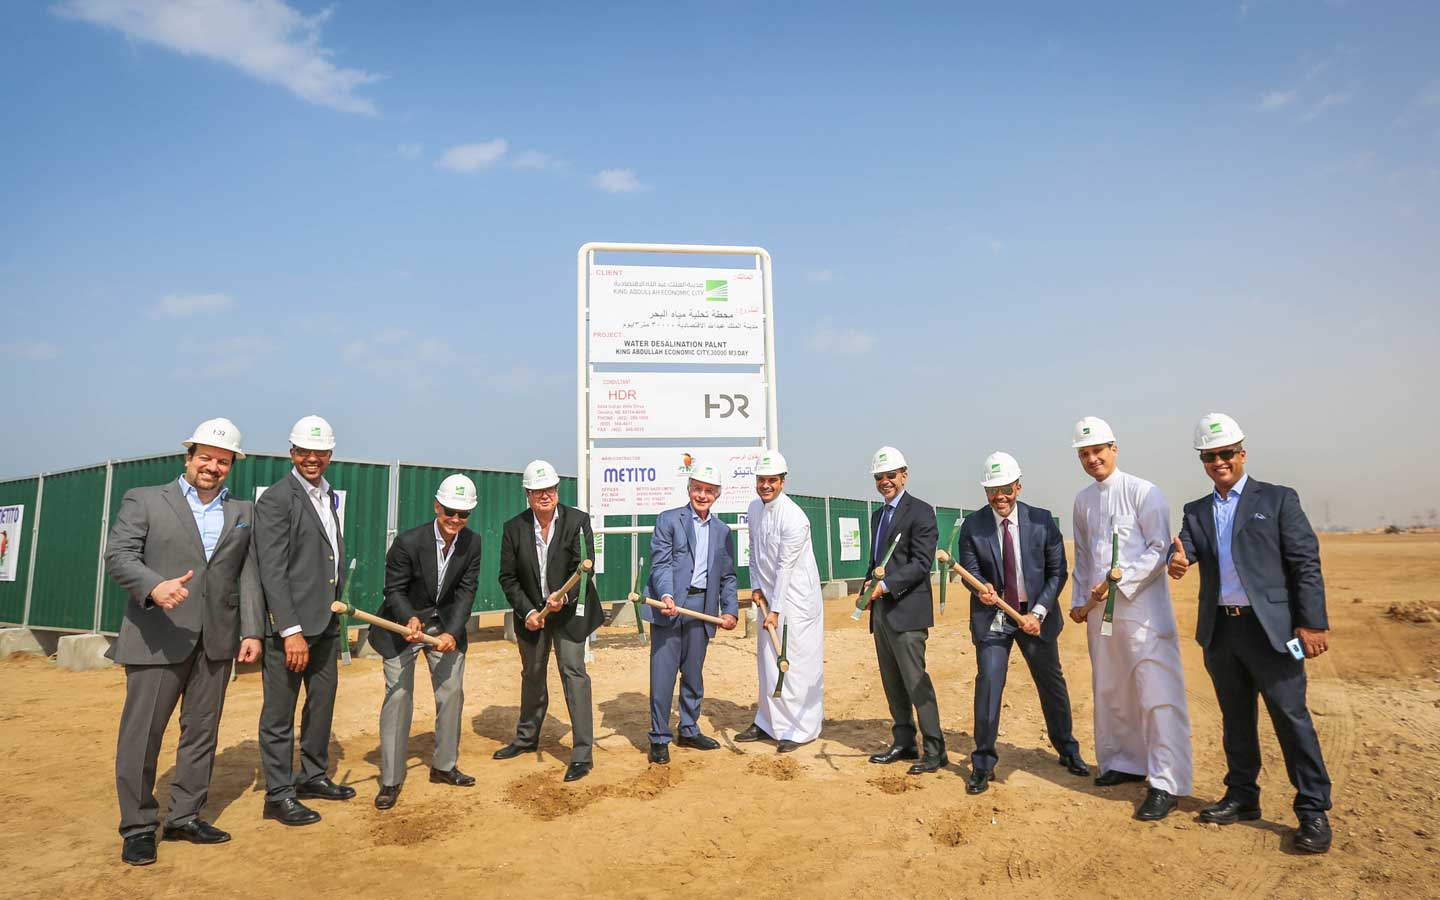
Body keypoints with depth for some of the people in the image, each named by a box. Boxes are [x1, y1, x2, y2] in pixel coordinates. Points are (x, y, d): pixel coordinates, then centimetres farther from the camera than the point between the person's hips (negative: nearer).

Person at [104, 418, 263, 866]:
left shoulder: (243, 512, 11)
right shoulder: (143, 500, 3)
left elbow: (248, 574, 8)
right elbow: (118, 555, -7)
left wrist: (251, 631, 2)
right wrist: (155, 586, -27)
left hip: (216, 639, 3)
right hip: (157, 638, -3)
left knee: (201, 731, 10)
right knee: (142, 732, 2)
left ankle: (185, 816, 23)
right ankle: (138, 826, 17)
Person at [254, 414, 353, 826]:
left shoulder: (329, 495, 13)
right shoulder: (276, 499, -12)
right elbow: (272, 571, -17)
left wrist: (338, 606, 15)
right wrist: (291, 631, -21)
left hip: (325, 622, 9)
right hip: (289, 625, -8)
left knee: (323, 701, 18)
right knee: (280, 712, 3)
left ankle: (314, 776, 33)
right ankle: (278, 796, 14)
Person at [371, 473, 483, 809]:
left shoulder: (472, 543, -13)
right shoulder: (408, 541, -24)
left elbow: (466, 592, -11)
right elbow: (394, 590, -16)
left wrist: (453, 632, -23)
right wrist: (410, 620, -34)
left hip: (447, 626, 4)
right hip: (403, 624, -4)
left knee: (452, 694, 9)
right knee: (398, 697, -5)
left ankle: (444, 766, 26)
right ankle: (391, 779, 7)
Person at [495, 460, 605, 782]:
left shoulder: (578, 521, -12)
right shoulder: (514, 528, -6)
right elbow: (508, 577, -2)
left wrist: (564, 596, -33)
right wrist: (527, 611, -12)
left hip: (569, 611, -3)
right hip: (532, 613, 3)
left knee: (574, 673, -8)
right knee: (532, 675, 19)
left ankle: (582, 753, -2)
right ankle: (527, 738, 40)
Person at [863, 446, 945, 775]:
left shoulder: (920, 511, -8)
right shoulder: (878, 515, 18)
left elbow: (922, 562, -16)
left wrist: (886, 585, -20)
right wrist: (870, 585, 5)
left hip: (906, 610, -8)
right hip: (881, 610, 8)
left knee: (915, 681, -6)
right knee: (892, 682, 13)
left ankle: (935, 750, 4)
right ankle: (903, 742, 24)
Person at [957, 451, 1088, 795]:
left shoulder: (1042, 520, -7)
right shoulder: (972, 525, -8)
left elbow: (1058, 572, -4)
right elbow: (970, 570, -4)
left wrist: (1038, 612, -14)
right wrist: (982, 588, -27)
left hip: (1035, 614, 1)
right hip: (992, 616, -1)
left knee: (1052, 684, 15)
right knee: (988, 683, -8)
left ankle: (1067, 750, 39)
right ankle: (983, 763, 6)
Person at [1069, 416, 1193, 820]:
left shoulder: (1143, 492, -6)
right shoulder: (1083, 501, 13)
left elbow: (1159, 549, -11)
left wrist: (1118, 580, -18)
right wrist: (1079, 600, 15)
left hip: (1142, 607, -6)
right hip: (1100, 609, 7)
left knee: (1157, 695, -8)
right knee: (1110, 692, 14)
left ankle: (1166, 785, -2)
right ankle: (1124, 762, 30)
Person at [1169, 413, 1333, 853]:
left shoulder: (1278, 499, 0)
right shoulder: (1196, 512, 12)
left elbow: (1306, 564, -4)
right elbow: (1185, 549, -4)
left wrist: (1312, 623, -11)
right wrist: (1177, 559, -29)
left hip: (1270, 629, -4)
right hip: (1219, 631, 4)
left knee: (1292, 718, -1)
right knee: (1236, 719, 14)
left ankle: (1313, 811, 11)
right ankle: (1242, 798, 26)